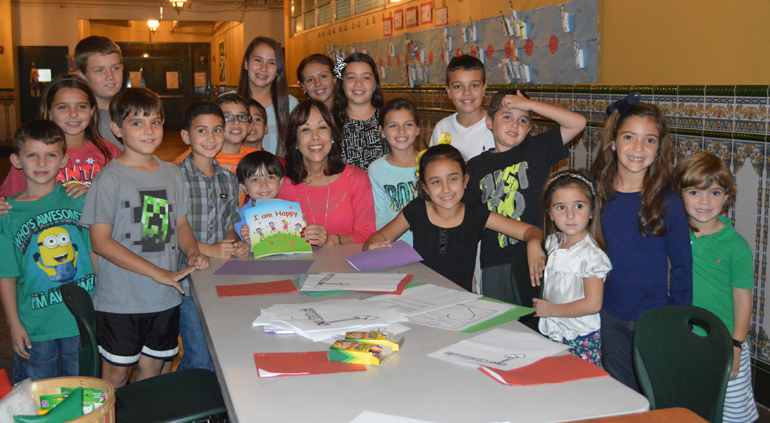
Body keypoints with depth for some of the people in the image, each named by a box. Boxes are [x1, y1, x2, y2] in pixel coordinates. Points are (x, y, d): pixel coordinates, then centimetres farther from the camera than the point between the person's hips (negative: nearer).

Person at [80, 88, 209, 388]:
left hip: (166, 296, 5)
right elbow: (100, 242, -15)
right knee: (116, 373, 6)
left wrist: (193, 252, -5)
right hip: (120, 299, -5)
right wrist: (157, 272, -19)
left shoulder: (172, 175, 6)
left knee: (152, 368, 15)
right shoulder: (110, 179, -11)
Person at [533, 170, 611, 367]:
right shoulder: (552, 244, 7)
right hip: (552, 335, 6)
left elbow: (593, 304, -22)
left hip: (580, 341, -6)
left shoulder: (591, 254, -16)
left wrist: (551, 309, -15)